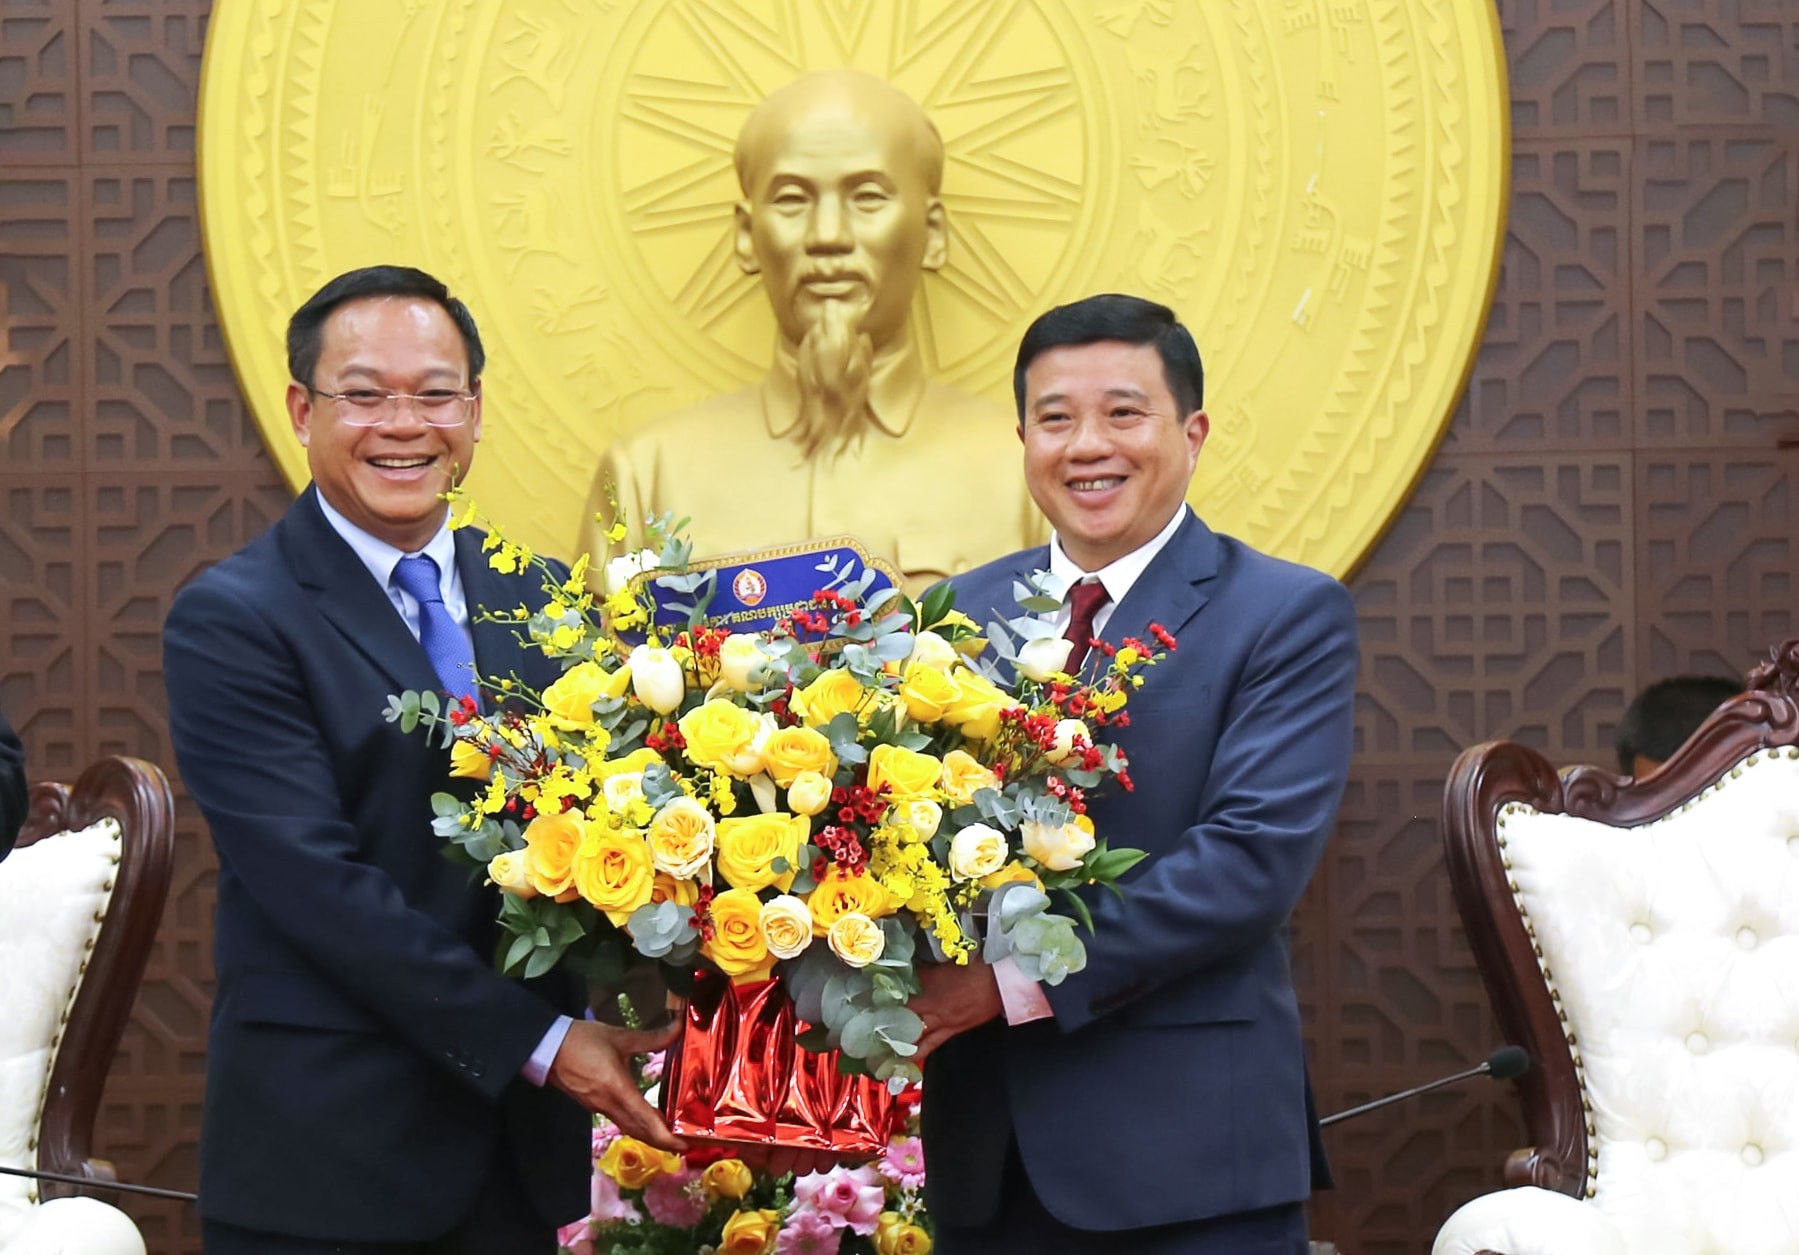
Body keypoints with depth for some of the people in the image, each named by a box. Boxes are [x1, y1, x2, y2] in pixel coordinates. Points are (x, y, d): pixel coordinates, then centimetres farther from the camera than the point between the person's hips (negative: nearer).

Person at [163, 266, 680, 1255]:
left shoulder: (536, 599, 10)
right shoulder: (231, 623, -8)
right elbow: (317, 879, -16)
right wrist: (539, 1043, -18)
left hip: (524, 1134, 5)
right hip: (325, 1155, -5)